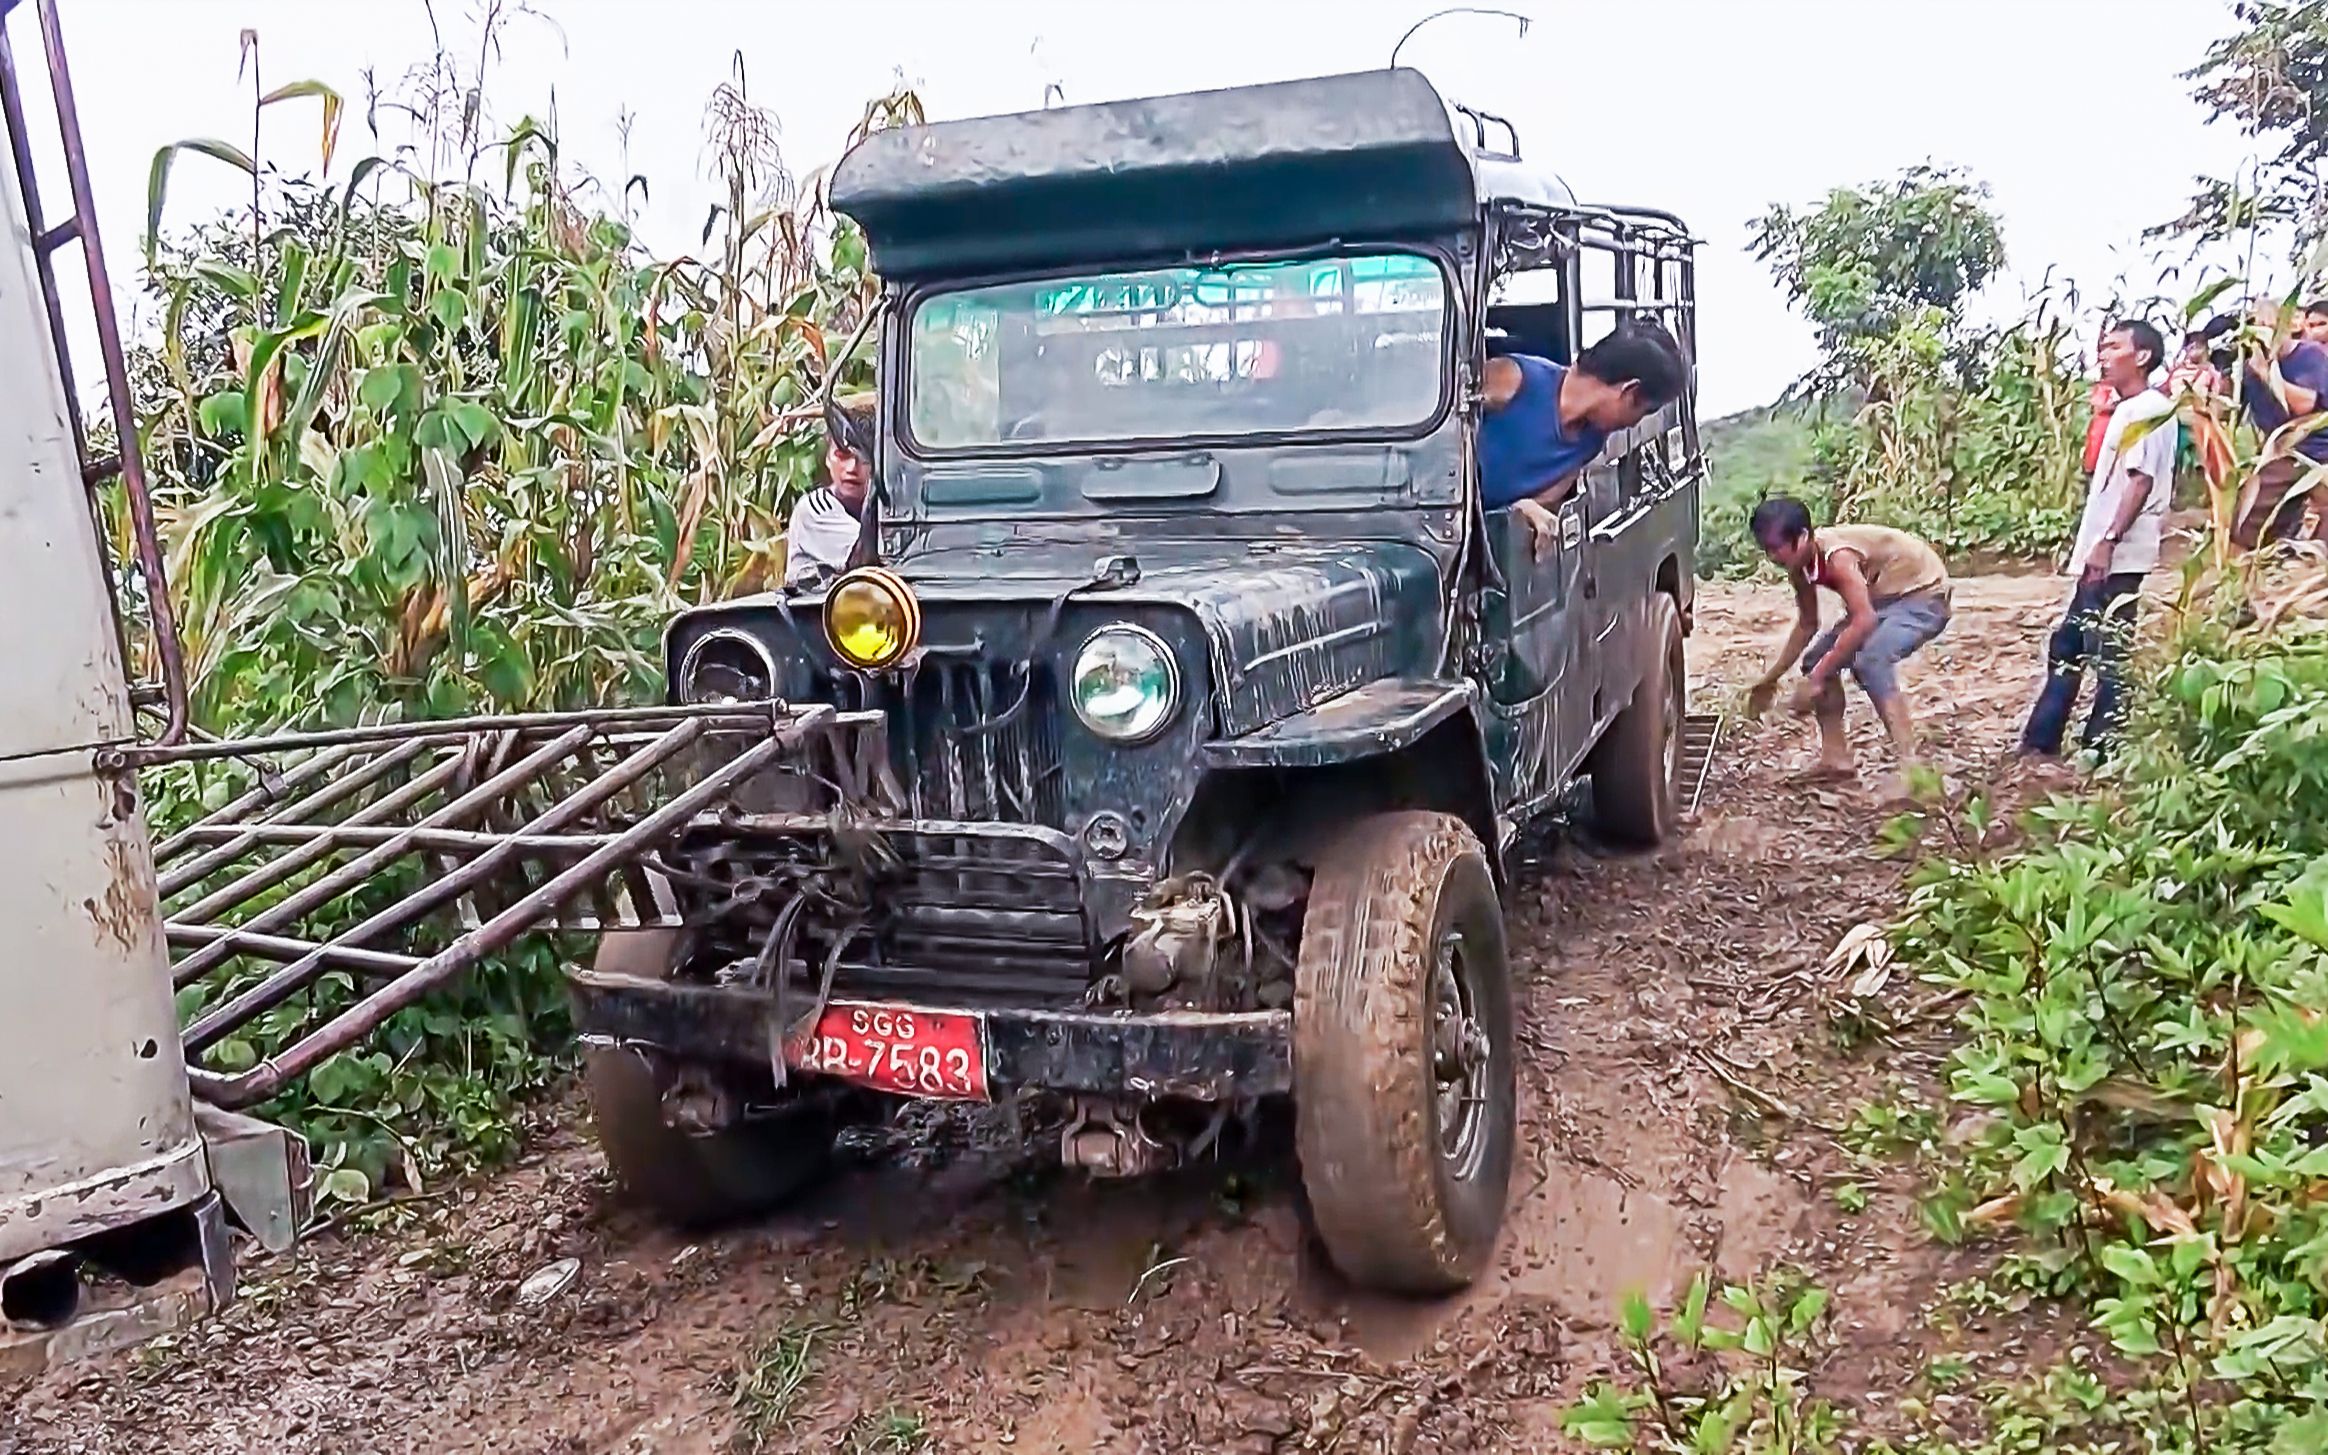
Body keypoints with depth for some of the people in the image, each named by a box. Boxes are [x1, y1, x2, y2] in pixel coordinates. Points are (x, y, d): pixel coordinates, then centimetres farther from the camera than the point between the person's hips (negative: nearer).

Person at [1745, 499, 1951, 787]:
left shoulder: (1836, 555, -32)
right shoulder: (1801, 565, -5)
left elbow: (1863, 622, -38)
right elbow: (1807, 624, 10)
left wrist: (1816, 679, -34)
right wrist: (1771, 678, 10)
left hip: (1923, 595, -10)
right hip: (1883, 599, 10)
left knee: (1870, 661, -32)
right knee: (1817, 661, 3)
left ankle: (1911, 768, -34)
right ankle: (1836, 758, 9)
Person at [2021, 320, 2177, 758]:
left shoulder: (2149, 408, -10)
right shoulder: (2126, 410, 19)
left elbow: (2142, 481, -19)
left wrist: (2109, 541, -25)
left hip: (2119, 557, -10)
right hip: (2101, 555, 10)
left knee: (2109, 653, -5)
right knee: (2067, 645, 13)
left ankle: (2102, 751, 2)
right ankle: (2040, 740, 19)